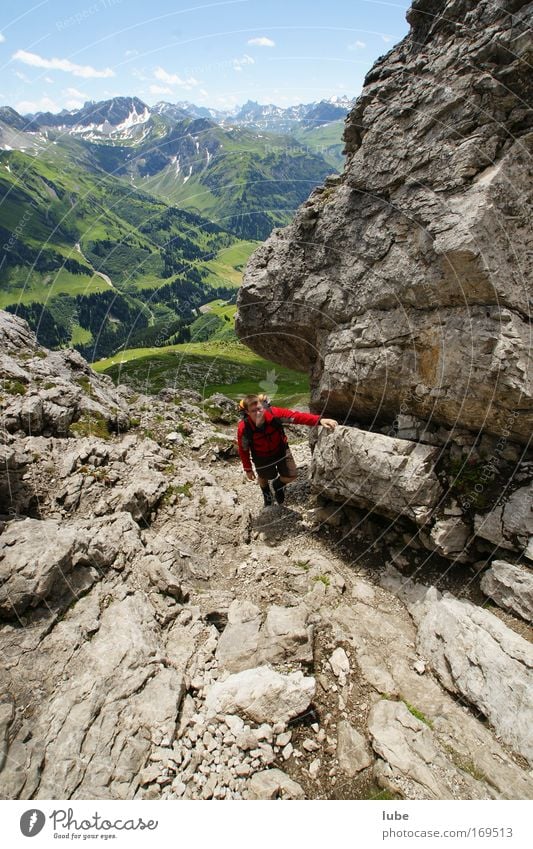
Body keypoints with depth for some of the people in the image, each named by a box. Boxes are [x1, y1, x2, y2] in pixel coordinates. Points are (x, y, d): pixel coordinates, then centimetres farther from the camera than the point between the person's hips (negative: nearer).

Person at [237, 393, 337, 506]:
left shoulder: (274, 413, -34)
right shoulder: (243, 428, -33)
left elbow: (297, 416, -38)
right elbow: (243, 450, -16)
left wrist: (320, 420, -51)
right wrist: (248, 469, -6)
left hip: (281, 450, 1)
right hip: (262, 457, -1)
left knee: (291, 476, 8)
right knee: (264, 477, 24)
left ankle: (277, 485, 46)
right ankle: (266, 493, 63)